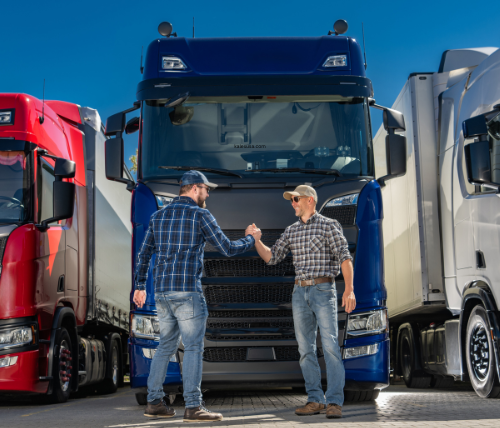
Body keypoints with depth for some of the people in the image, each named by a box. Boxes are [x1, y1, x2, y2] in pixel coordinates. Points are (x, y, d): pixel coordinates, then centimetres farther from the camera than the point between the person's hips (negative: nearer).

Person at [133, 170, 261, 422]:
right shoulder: (200, 215, -4)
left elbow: (143, 254, 17)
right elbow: (227, 249, -3)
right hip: (188, 291, -7)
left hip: (162, 293, 7)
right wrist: (250, 239, 16)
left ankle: (154, 403, 14)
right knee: (193, 348, -4)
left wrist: (140, 286, 26)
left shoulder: (159, 216, 15)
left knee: (166, 347, 14)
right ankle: (193, 407, -7)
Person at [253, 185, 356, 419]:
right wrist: (255, 240, -3)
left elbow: (345, 257, -11)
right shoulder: (291, 231, 15)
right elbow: (271, 257, 13)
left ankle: (334, 403, -13)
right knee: (306, 349, 3)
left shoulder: (328, 225, -3)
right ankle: (316, 401, 9)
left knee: (330, 346, -12)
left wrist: (349, 289, -21)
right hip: (300, 293, 6)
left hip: (324, 291, -6)